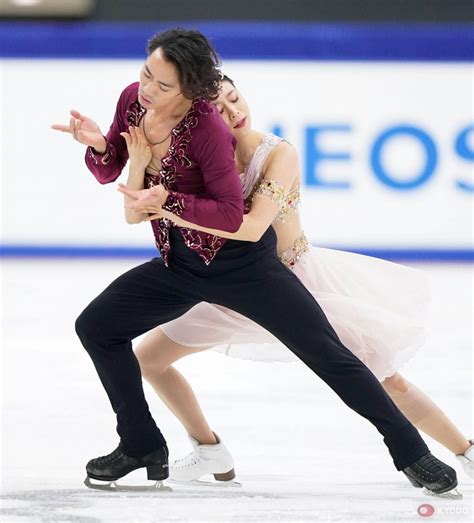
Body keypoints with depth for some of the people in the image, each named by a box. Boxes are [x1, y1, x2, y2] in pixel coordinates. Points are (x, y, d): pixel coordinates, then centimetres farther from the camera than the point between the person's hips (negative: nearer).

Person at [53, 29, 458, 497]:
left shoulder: (206, 127, -26)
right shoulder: (132, 100, -8)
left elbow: (231, 214, -26)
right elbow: (108, 173, 4)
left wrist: (168, 200, -31)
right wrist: (97, 145, -16)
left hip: (241, 262, -7)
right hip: (179, 266, 7)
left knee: (328, 354, -6)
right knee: (96, 326, -1)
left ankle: (411, 452, 0)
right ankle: (142, 446, 13)